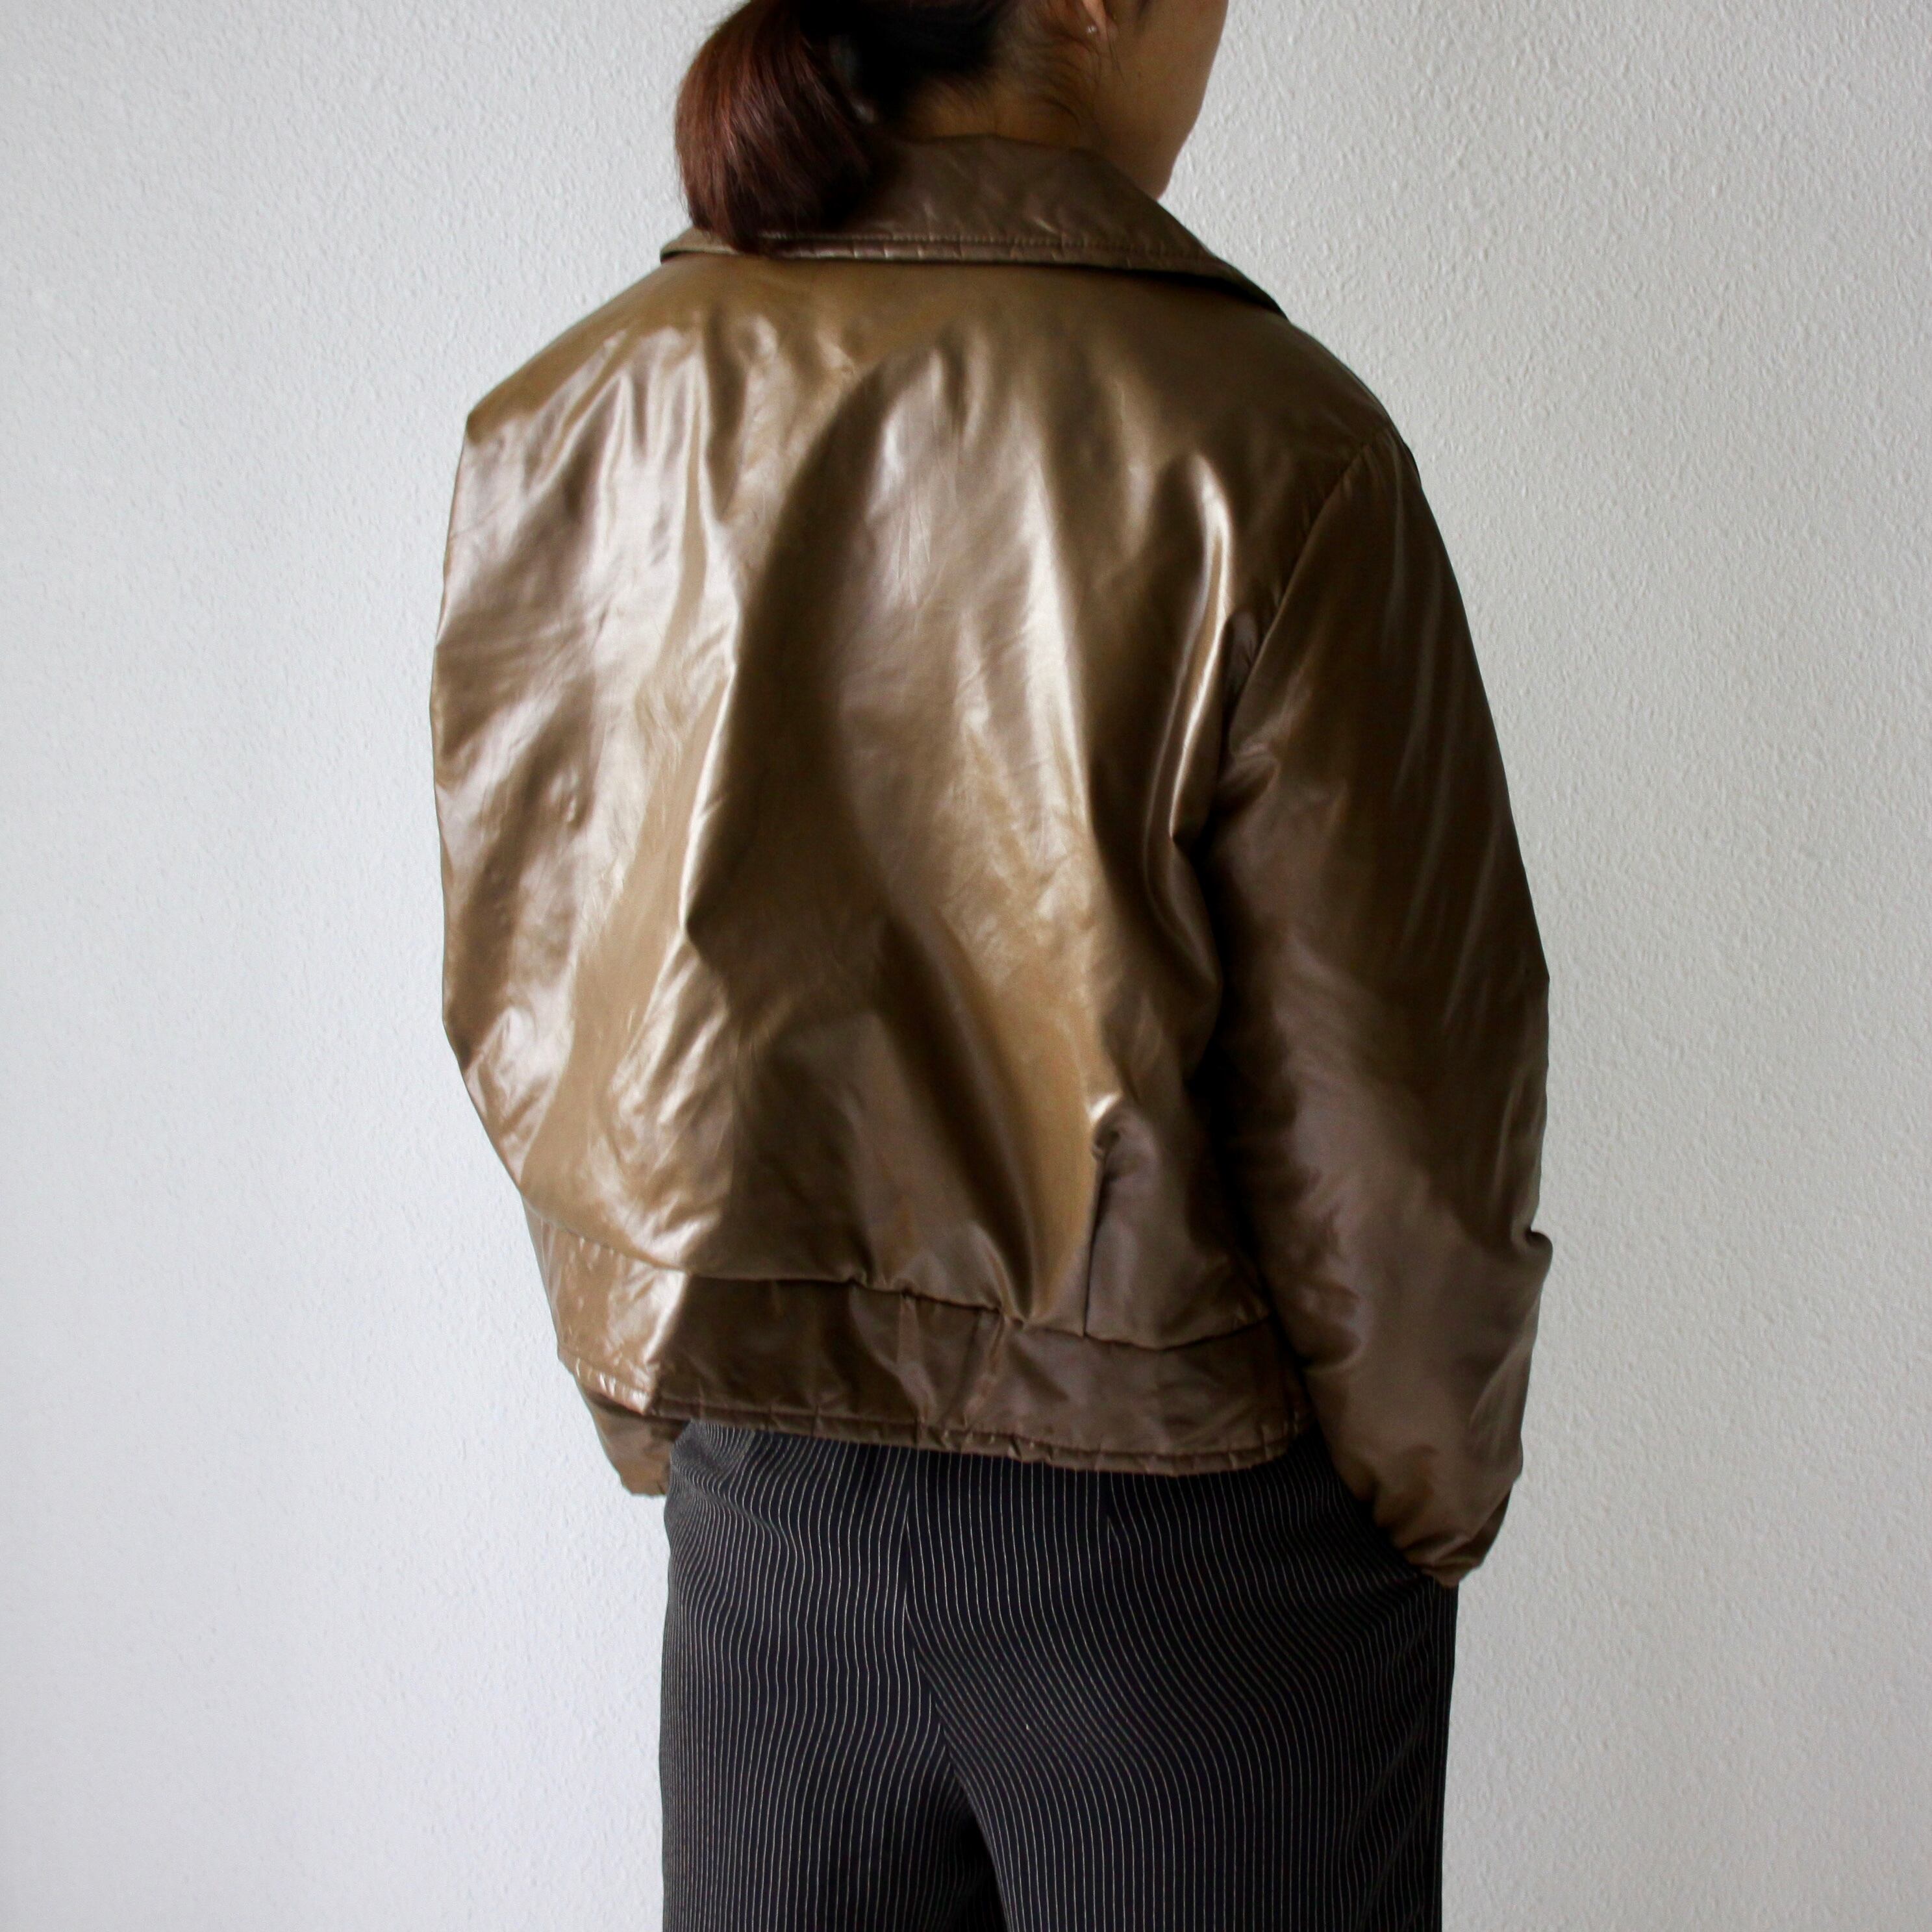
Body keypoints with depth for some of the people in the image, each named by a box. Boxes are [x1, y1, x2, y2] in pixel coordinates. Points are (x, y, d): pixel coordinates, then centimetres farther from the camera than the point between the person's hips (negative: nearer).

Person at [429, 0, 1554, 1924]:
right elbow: (1389, 1097, -15)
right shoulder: (1259, 443, -20)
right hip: (1191, 1549, -3)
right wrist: (1431, 1497, 3)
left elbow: (533, 1014, 2)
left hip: (763, 1526, 4)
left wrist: (676, 1430, 15)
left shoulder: (569, 423, -5)